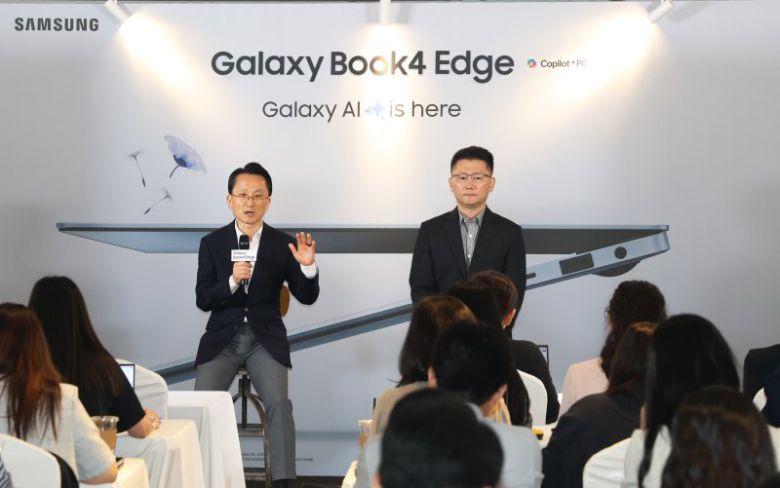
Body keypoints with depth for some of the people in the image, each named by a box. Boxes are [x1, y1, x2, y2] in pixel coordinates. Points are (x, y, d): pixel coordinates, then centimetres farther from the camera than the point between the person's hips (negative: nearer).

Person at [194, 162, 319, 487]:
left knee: (279, 403, -22)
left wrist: (308, 266, -20)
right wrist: (232, 281, -21)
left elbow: (307, 297, 1)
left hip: (265, 338, -1)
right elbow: (203, 301, -2)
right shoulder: (212, 243, 3)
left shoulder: (282, 244, 2)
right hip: (222, 337, 1)